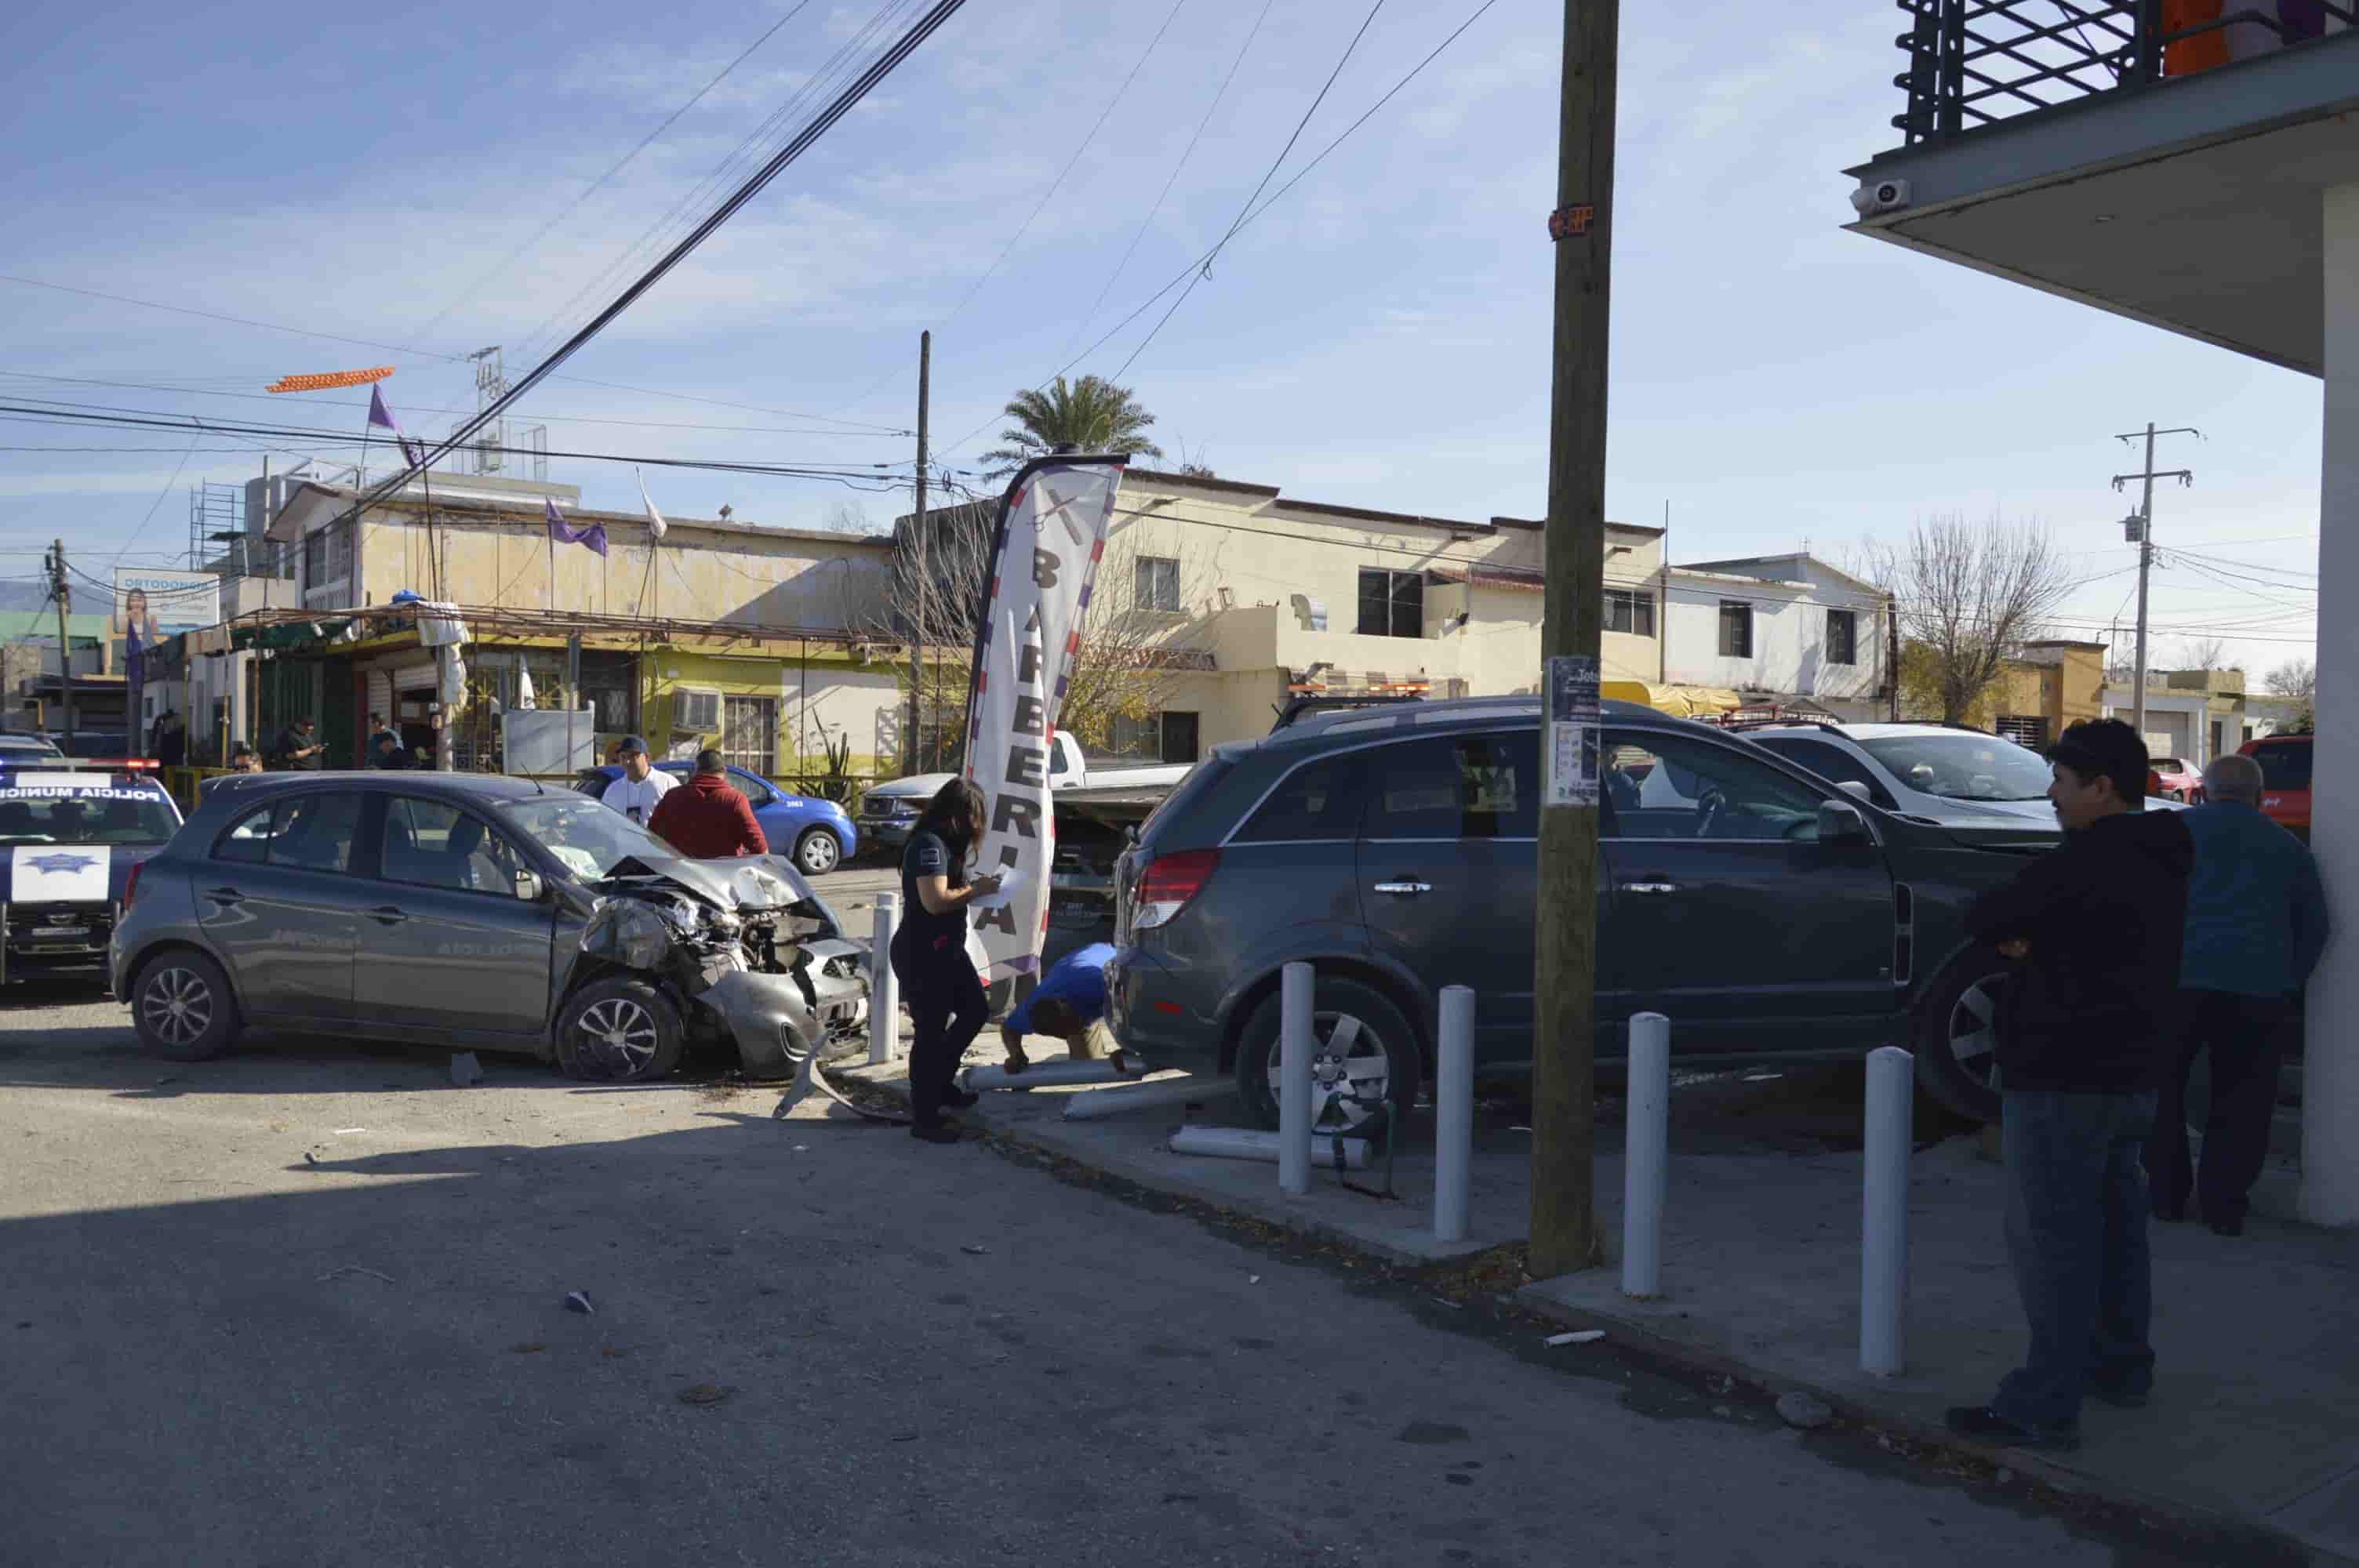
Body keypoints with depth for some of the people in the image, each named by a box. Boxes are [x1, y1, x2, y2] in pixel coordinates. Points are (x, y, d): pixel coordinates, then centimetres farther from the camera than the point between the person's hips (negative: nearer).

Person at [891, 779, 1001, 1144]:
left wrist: (973, 886, 3)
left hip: (945, 950, 10)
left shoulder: (943, 843, 12)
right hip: (921, 955, -10)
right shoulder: (930, 844, -20)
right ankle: (924, 1119, 7)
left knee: (975, 1010, 19)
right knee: (930, 1032, -3)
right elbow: (935, 900, -27)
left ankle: (940, 1083, 33)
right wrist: (976, 890, -16)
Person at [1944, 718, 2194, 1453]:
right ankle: (2122, 1364, 33)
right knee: (2113, 1223, 20)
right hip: (2129, 1071, 10)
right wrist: (2028, 937, -5)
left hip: (2064, 1079, -10)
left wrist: (2011, 929, 5)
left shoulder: (2084, 864, -22)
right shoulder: (2158, 863, 11)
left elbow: (1982, 919, -15)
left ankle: (2045, 1406, -2)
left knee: (2051, 1239, -6)